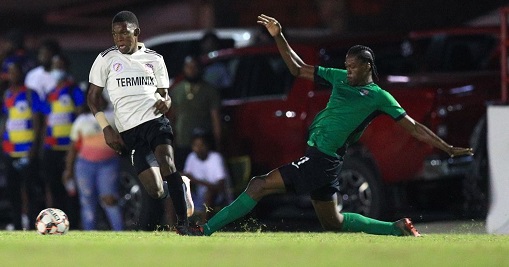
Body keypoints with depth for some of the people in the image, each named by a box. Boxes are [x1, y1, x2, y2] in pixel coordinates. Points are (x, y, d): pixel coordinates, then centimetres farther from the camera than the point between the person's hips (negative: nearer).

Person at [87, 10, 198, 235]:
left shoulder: (154, 60, 11)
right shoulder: (106, 60, 6)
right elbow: (93, 97, 10)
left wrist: (166, 101, -6)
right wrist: (106, 128, -2)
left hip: (156, 121, 0)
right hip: (128, 131, 0)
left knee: (166, 163, -30)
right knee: (155, 192, -11)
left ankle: (183, 223, -22)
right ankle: (179, 186, 25)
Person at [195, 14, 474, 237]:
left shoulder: (379, 97, -5)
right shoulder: (339, 77, 13)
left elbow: (414, 128, -1)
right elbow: (298, 69, 19)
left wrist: (448, 148, -4)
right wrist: (278, 37, 11)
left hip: (321, 159, -8)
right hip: (316, 159, 8)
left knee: (260, 186, -13)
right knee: (332, 223, 17)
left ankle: (207, 229, -12)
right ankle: (398, 228, 21)